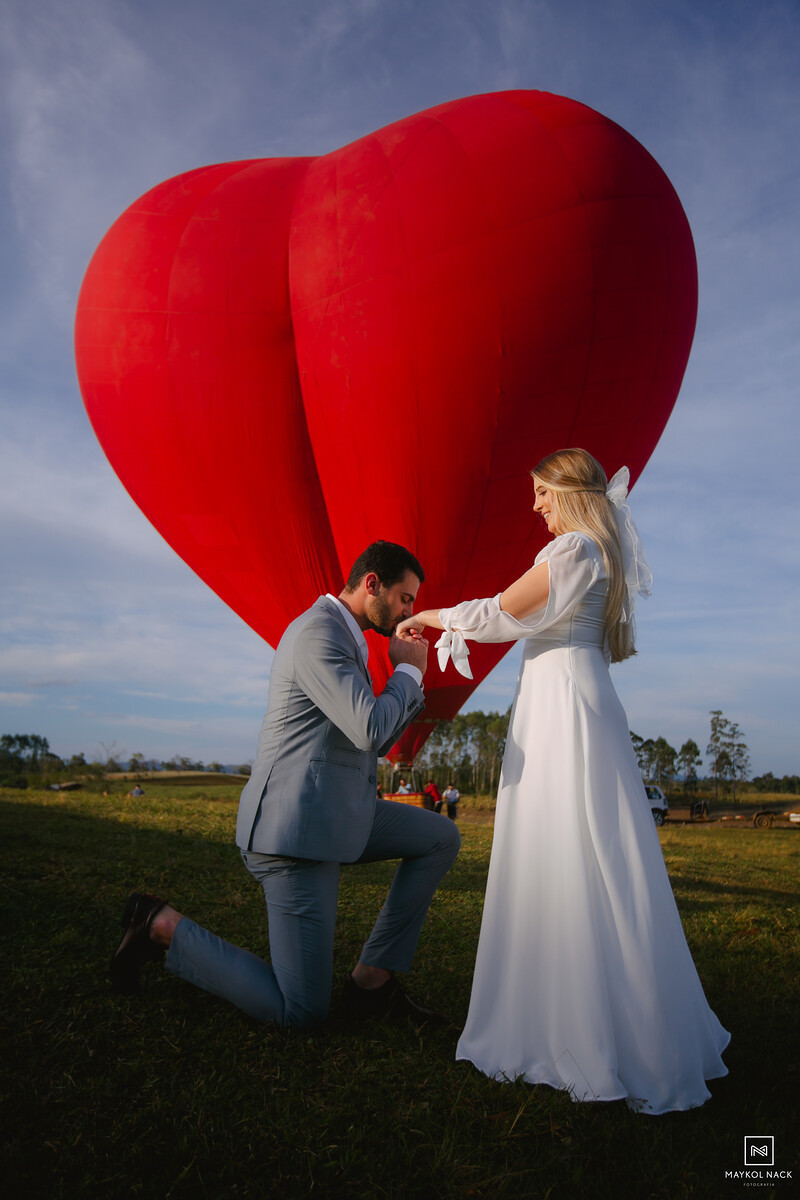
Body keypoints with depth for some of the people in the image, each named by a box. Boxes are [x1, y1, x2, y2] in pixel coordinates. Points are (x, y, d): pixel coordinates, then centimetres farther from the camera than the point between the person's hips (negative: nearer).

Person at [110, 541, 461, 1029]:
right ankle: (164, 926, 8)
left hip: (332, 813, 10)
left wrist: (412, 678, 8)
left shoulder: (343, 638, 16)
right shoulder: (319, 631, -17)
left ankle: (373, 978, 10)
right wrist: (409, 670, -10)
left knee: (441, 838, 7)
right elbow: (369, 730, -28)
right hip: (297, 828, -10)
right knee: (302, 1012, -3)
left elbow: (376, 743, 20)